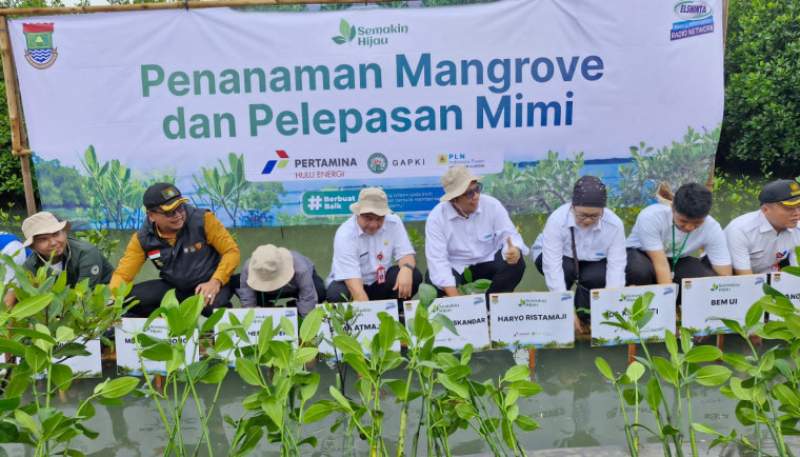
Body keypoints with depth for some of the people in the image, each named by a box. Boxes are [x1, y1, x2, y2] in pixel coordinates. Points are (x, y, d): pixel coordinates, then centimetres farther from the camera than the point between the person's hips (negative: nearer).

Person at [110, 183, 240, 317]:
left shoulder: (203, 219, -19)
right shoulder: (142, 239, -9)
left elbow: (231, 251, -15)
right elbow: (122, 274, -4)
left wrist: (216, 281, -29)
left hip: (209, 283, -3)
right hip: (174, 287, 4)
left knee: (213, 305, -39)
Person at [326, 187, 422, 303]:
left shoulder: (394, 222, -12)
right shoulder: (345, 234, -25)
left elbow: (405, 254, -10)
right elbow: (353, 279, -33)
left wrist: (406, 269, -36)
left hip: (381, 283, 3)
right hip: (349, 284, -3)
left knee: (413, 276, -22)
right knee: (337, 296, -35)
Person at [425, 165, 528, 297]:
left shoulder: (492, 205, -12)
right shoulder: (436, 217, -18)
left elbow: (509, 235, -12)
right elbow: (437, 259, -25)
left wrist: (515, 250, -41)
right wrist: (455, 297, -36)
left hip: (487, 261, 2)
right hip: (455, 267, -2)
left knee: (516, 263, -25)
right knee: (435, 282, -32)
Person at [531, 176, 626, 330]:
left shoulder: (614, 224, -28)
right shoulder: (557, 220, -35)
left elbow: (616, 267, -29)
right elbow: (553, 268, -37)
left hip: (592, 261, 2)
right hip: (560, 257, -2)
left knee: (596, 277, -30)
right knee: (566, 269, -34)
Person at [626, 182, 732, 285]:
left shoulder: (712, 229, -22)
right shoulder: (651, 217, -33)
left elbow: (725, 276, -23)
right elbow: (661, 265, -35)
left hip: (677, 261, 3)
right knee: (641, 271, -39)